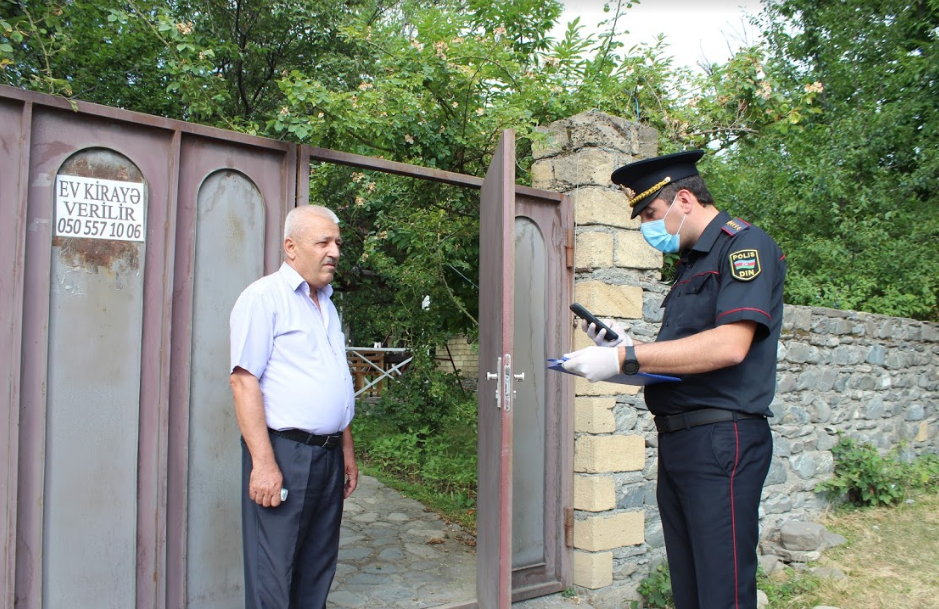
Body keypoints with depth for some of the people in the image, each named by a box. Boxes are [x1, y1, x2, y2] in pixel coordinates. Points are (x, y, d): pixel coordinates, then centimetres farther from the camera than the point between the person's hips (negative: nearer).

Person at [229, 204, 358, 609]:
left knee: (317, 571, 15)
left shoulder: (327, 304, 17)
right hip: (283, 452, -7)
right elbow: (244, 381, -15)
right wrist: (264, 462, -20)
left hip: (328, 454, 8)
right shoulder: (263, 297, -7)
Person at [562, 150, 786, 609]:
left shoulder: (745, 244, -7)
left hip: (721, 440, -9)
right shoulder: (691, 264, 21)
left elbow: (730, 345, -21)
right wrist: (626, 347, 6)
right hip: (676, 443, 9)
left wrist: (625, 358, -22)